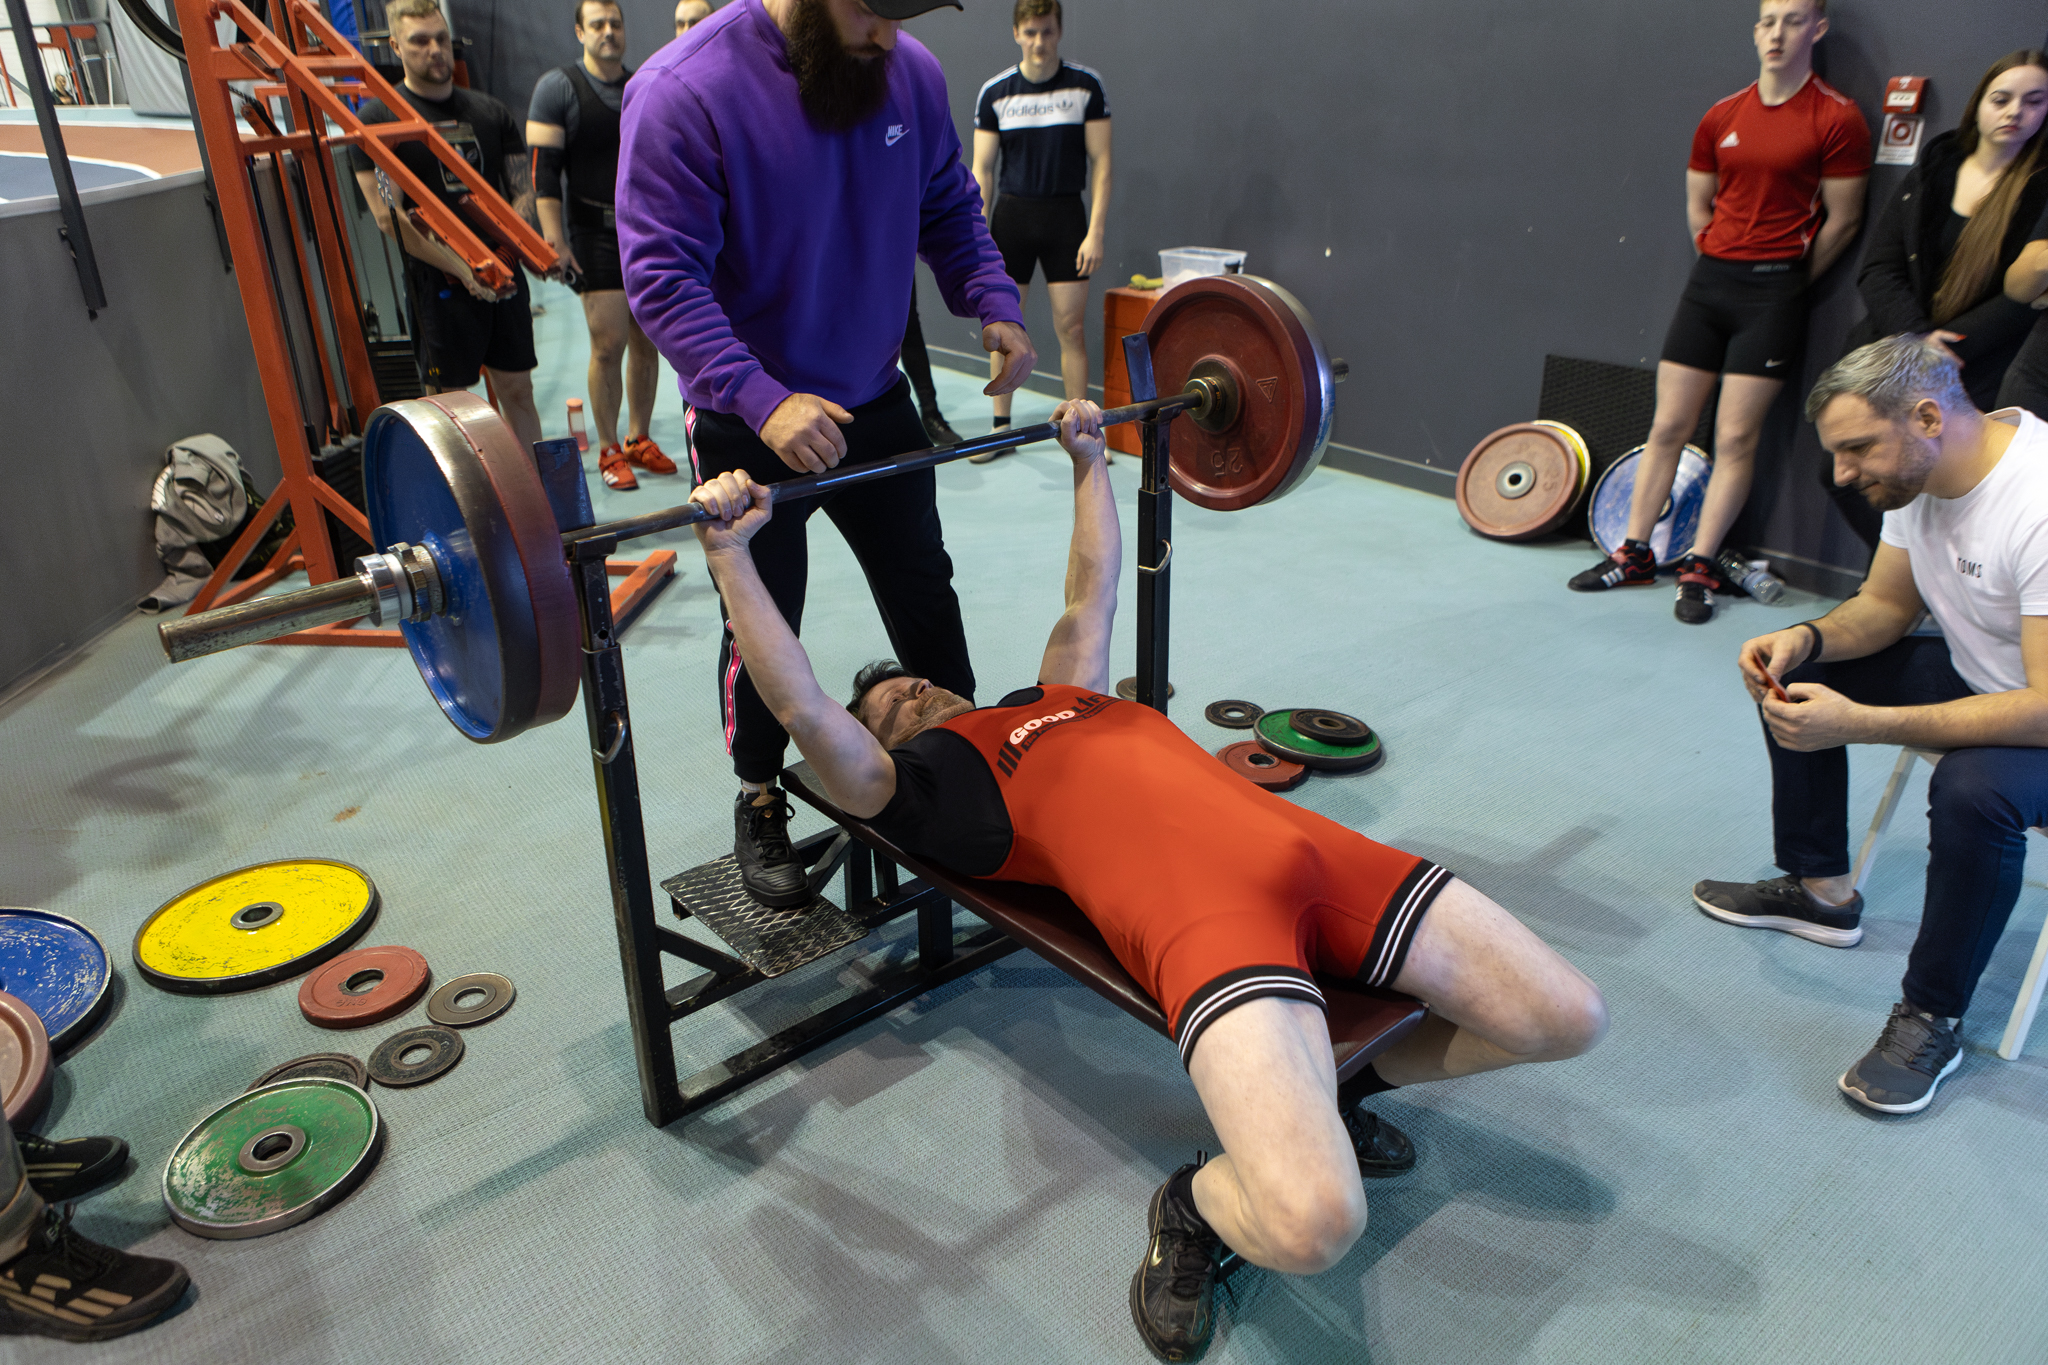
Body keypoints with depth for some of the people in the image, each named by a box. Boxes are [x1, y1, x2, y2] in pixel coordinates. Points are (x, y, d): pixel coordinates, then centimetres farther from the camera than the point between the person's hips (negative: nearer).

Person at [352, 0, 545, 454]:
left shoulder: (491, 112, 13)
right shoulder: (377, 118, -3)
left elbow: (524, 188, 12)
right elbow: (389, 216, -11)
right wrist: (463, 268, -18)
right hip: (438, 282, -5)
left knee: (518, 389, 9)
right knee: (451, 402, -1)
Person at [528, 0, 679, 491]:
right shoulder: (558, 87, -2)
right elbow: (543, 168, -7)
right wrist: (554, 239, -15)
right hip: (597, 236, -4)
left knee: (647, 343, 5)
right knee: (608, 345, -8)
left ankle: (638, 440, 18)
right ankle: (609, 451, 3)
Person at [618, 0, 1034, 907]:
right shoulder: (684, 91, -21)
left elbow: (948, 208, 8)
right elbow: (662, 273, -25)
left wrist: (992, 304, -11)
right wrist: (762, 398, -37)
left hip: (874, 402, 5)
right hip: (749, 424, -4)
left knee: (926, 597, 18)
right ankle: (759, 806, 31)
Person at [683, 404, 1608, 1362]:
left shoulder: (1056, 693, 34)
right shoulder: (926, 778, 17)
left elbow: (1090, 591, 47)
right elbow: (802, 709, 6)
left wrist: (1089, 462, 51)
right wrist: (728, 548, 6)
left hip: (1307, 849, 7)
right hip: (1194, 910, -7)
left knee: (1570, 1019, 3)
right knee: (1314, 1226, -29)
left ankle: (1352, 1077, 25)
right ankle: (1193, 1208, 7)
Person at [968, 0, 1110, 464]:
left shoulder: (1086, 86, -1)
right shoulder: (994, 93, 1)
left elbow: (1100, 163, -2)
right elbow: (982, 169, 2)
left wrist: (1096, 231, -10)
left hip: (1066, 216, -1)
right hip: (1012, 215, 1)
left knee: (1072, 326, -2)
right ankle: (1002, 429, 14)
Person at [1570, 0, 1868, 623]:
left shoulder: (1838, 118, -5)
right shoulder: (1722, 117, 8)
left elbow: (1841, 223, -2)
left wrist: (1784, 282, 5)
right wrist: (1722, 267, 12)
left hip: (1773, 291, -4)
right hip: (1709, 280, 4)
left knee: (1736, 436, -3)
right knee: (1667, 425, 5)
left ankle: (1699, 567, 4)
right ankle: (1635, 554, 13)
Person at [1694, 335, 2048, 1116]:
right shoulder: (1916, 470, -7)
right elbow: (1884, 606, 7)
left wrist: (1859, 722, -38)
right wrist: (1806, 638, -15)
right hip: (1976, 674, 9)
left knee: (1973, 790, -37)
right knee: (1790, 672, 4)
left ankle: (1932, 1020, -14)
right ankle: (1820, 890, 17)